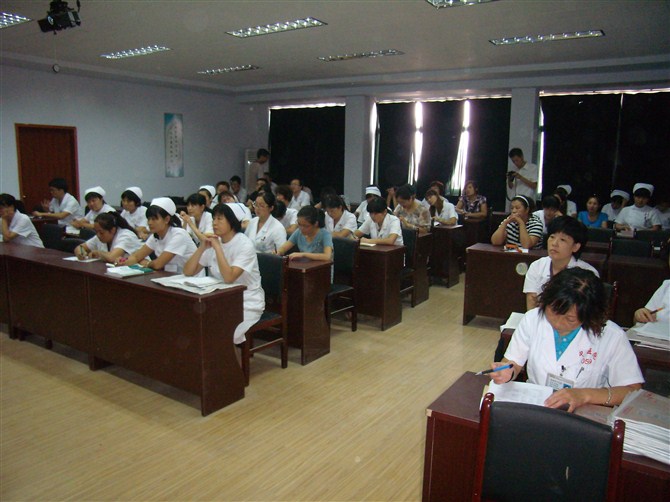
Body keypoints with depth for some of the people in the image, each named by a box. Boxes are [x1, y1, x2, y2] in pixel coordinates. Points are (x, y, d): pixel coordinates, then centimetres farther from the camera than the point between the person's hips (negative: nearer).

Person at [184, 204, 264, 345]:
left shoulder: (245, 244, -16)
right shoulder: (213, 242, 3)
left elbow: (229, 278, -29)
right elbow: (188, 272, -1)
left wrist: (217, 247, -26)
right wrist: (202, 247, -13)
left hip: (247, 304, -6)